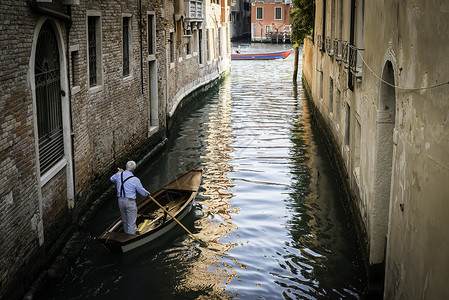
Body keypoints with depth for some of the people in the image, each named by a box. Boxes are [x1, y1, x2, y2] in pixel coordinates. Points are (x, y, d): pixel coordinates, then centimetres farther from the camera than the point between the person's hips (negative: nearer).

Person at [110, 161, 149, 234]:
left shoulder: (119, 175, -2)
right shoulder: (135, 180, -16)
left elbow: (112, 179, 24)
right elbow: (143, 192, -5)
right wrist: (147, 193, 17)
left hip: (120, 201, 6)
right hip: (130, 202, -6)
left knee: (125, 222, 21)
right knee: (131, 224, 1)